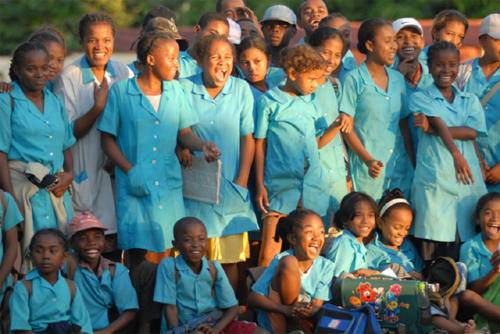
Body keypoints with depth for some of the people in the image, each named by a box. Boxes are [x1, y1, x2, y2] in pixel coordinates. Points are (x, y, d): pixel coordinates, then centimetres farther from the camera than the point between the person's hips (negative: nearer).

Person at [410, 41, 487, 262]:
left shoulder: (470, 101, 18)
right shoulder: (420, 98, 8)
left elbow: (473, 131, -1)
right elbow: (441, 125, -10)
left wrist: (432, 128, -8)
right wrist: (456, 154, -26)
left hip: (468, 180, 3)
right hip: (434, 178, -3)